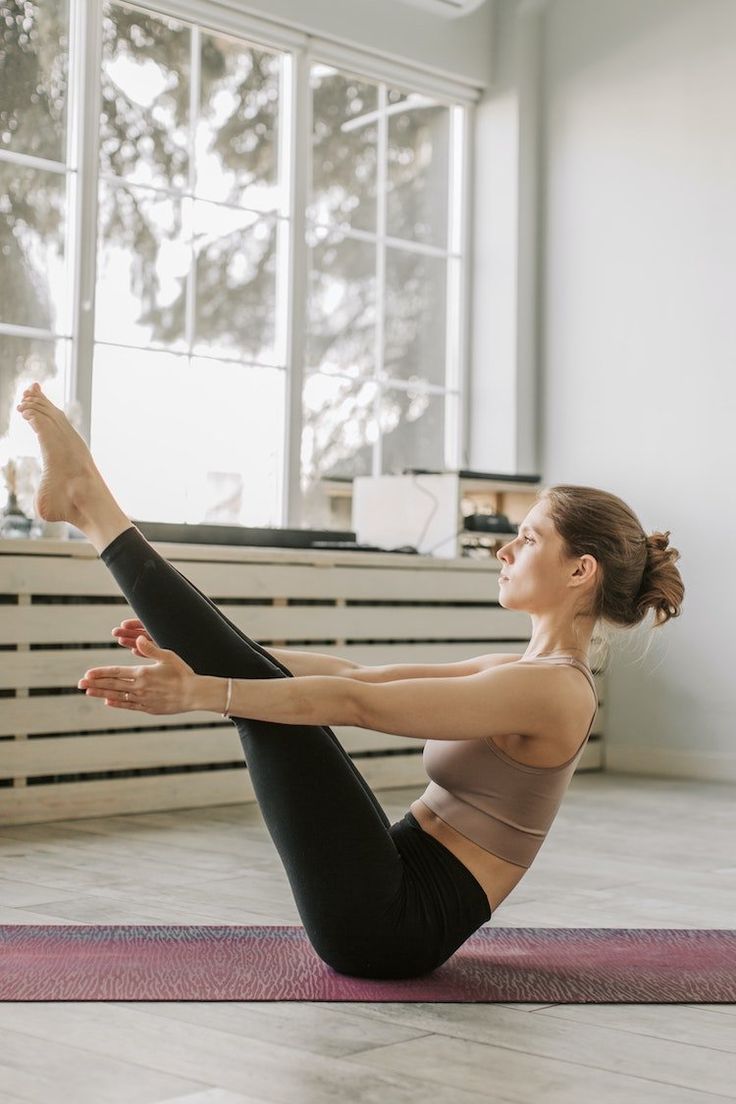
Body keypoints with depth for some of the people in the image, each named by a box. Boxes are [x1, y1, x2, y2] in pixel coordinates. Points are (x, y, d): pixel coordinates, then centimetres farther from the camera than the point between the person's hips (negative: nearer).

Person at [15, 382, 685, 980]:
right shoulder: (522, 671, 14)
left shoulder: (553, 689, -16)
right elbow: (363, 676, 12)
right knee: (263, 682, 8)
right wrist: (202, 649, 8)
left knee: (266, 692, -13)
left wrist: (202, 692, -26)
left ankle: (91, 505, -5)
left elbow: (358, 705, -24)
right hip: (398, 897, 9)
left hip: (390, 922, -9)